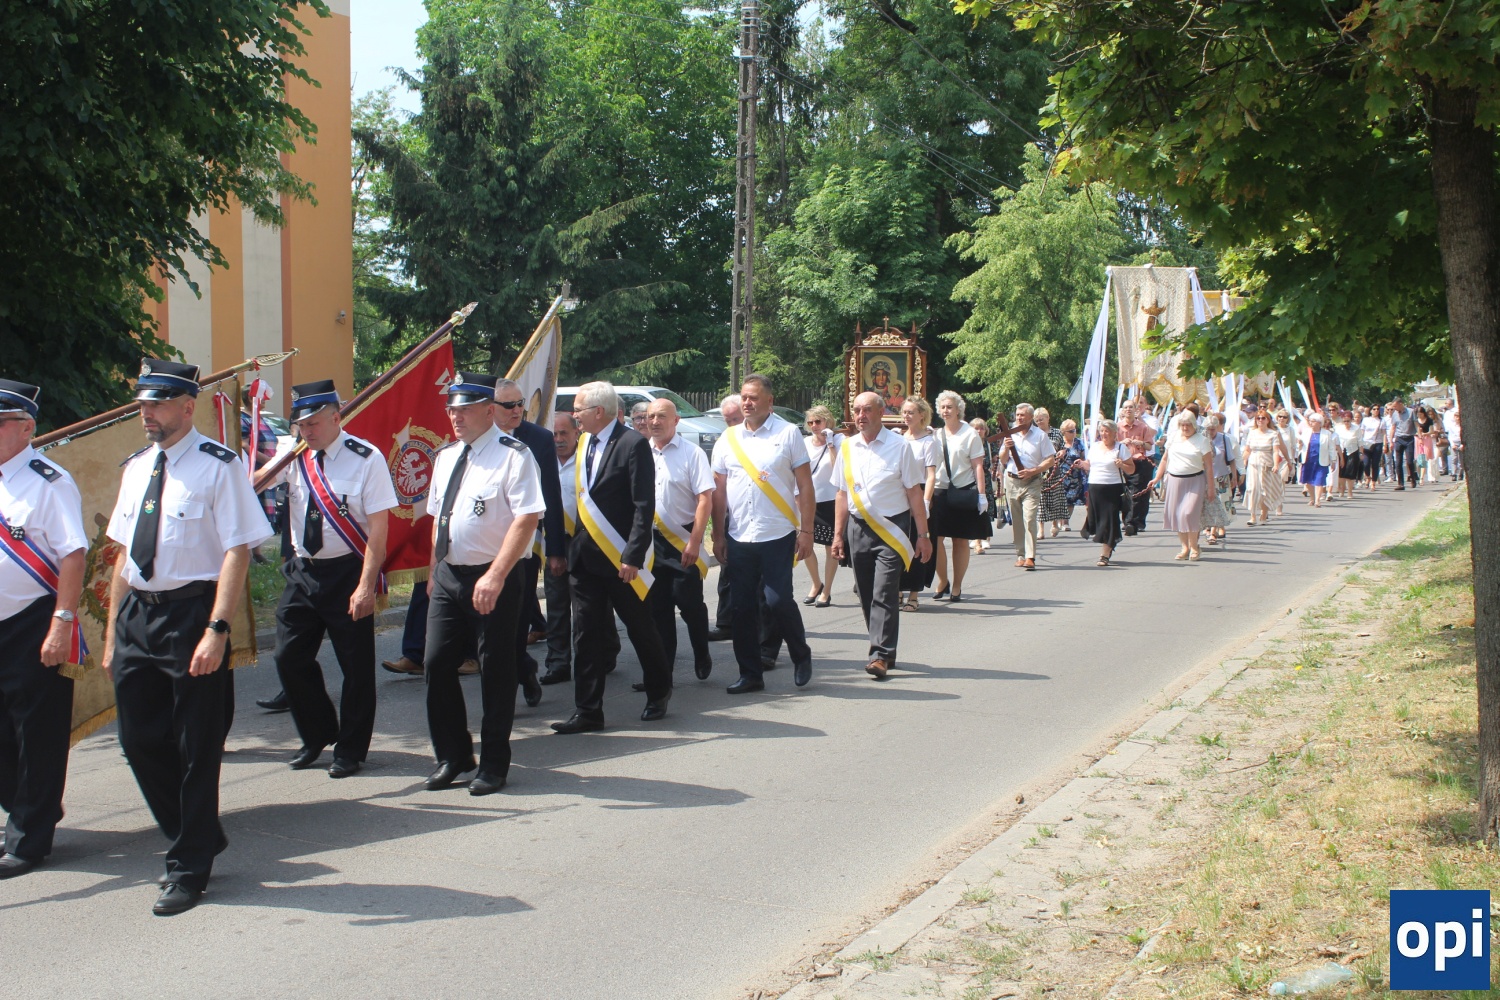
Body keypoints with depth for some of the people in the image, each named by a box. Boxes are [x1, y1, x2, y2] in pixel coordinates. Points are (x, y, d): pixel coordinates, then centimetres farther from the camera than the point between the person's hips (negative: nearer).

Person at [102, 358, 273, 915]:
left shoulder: (217, 467, -10)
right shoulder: (137, 467, 12)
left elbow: (237, 553, -15)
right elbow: (126, 553, 17)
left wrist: (216, 630, -23)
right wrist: (113, 630, 15)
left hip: (191, 613, -7)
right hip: (137, 613, 7)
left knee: (195, 748, 3)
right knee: (140, 741, 11)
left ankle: (190, 868, 17)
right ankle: (197, 838, 32)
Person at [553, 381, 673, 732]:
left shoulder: (633, 444, -12)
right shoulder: (585, 443, 10)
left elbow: (644, 506, -15)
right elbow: (582, 497, 14)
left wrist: (633, 555, -19)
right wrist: (575, 546, 6)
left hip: (622, 558, -6)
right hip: (586, 556, 6)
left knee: (641, 629, 9)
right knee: (588, 633, 5)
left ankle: (659, 693, 30)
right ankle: (587, 711, 9)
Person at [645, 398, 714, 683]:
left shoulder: (692, 454, -7)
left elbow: (705, 500, -11)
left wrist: (694, 542, -17)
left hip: (683, 543, -4)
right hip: (651, 542, 4)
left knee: (690, 605, 0)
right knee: (657, 609, 7)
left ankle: (702, 657, 23)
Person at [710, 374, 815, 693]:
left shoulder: (788, 434, -2)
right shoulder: (728, 439, 8)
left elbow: (805, 485, -2)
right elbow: (719, 490, 10)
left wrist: (806, 531, -8)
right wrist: (718, 535, 5)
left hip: (777, 535, -4)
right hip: (738, 537, 4)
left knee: (778, 601, -8)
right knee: (742, 607, 6)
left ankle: (801, 655, 18)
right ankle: (750, 673, 17)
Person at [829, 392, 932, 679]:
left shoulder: (898, 446, -5)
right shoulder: (847, 448, 7)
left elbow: (914, 493, -4)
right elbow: (843, 494, 13)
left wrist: (923, 534, -5)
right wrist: (838, 534, 10)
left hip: (891, 528, -5)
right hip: (858, 527, 5)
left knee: (884, 593, -12)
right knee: (867, 596, 9)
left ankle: (880, 655, -12)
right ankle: (885, 651, 21)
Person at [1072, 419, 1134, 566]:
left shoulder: (1121, 447, -1)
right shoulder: (1094, 446, 13)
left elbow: (1131, 468, -2)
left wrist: (1121, 465, -21)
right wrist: (1082, 464, 1)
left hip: (1113, 489, -5)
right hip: (1094, 487, 5)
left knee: (1109, 521, -5)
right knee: (1096, 519, 7)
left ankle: (1105, 555, -1)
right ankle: (1109, 546, 28)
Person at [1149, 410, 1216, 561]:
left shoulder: (1202, 441, -2)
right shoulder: (1173, 437, 9)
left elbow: (1208, 465, -2)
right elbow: (1165, 458, 15)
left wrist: (1210, 486, -6)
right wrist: (1157, 478, 11)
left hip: (1194, 481, -4)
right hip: (1174, 479, 4)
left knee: (1189, 513, -12)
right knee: (1175, 513, 2)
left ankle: (1194, 548, 3)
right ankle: (1185, 547, 12)